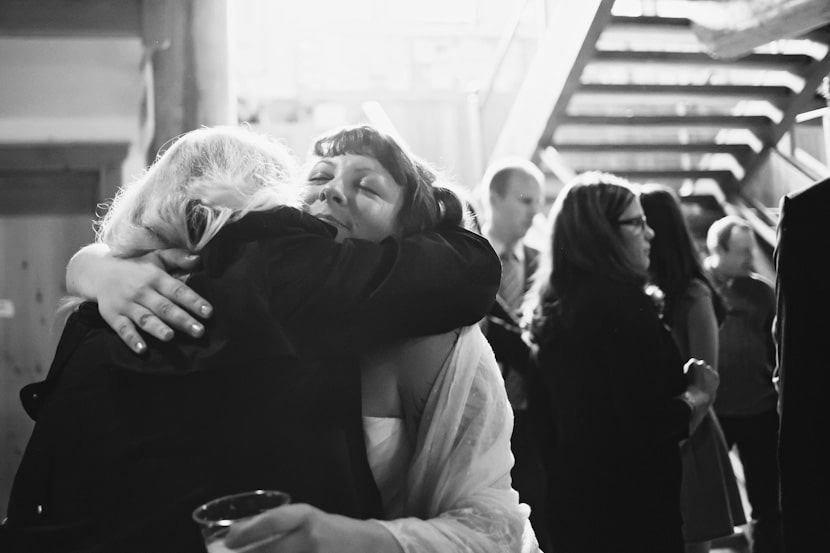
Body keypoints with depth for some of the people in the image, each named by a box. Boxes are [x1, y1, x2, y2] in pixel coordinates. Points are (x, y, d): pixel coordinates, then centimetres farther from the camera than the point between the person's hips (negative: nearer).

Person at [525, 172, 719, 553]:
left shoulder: (553, 309, 6)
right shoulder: (624, 303, -17)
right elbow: (647, 425, -22)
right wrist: (697, 396, -5)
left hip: (570, 500, 8)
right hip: (633, 507, -8)